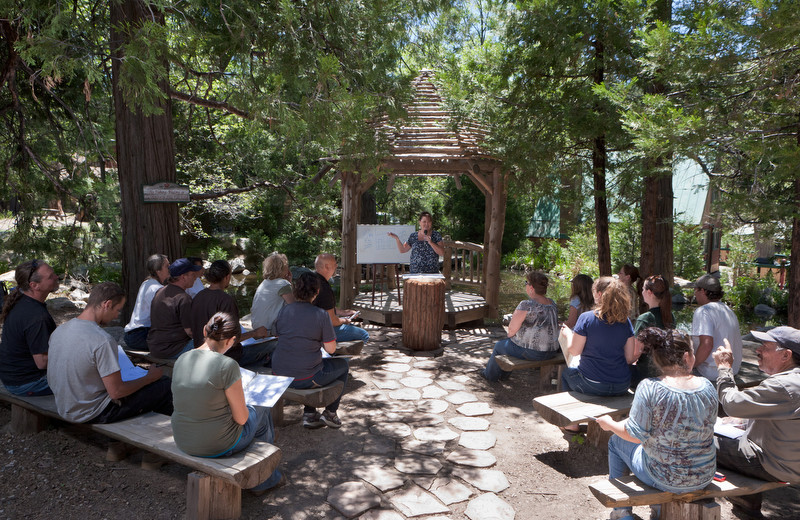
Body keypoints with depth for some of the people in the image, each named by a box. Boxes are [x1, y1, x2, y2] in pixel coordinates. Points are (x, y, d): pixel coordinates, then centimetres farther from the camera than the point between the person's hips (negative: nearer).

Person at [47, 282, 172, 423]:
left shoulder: (58, 331, -2)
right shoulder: (103, 340, -28)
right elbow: (116, 392, -23)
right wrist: (150, 377, -7)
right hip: (93, 415, -9)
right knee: (165, 385, -1)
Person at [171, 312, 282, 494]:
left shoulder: (181, 360, -4)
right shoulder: (227, 365, -25)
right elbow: (241, 418, -17)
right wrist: (238, 397, 4)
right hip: (218, 446, -6)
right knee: (261, 414, 24)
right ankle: (263, 481, 42)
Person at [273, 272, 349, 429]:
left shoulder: (283, 311, 0)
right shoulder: (321, 315, -13)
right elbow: (331, 349, -10)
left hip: (279, 376, 5)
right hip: (305, 379, -5)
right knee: (342, 365, 21)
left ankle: (309, 414, 29)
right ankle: (330, 413, 24)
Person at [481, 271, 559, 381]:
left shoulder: (526, 305, -22)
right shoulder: (552, 304, 3)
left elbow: (512, 329, -18)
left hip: (530, 351, -7)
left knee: (499, 345, 21)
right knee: (510, 342, 32)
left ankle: (490, 374, 42)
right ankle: (504, 374, 47)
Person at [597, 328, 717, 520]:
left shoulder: (649, 388, -24)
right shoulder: (707, 387, -10)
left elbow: (636, 435, -20)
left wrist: (610, 424, -3)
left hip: (662, 479, -4)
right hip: (704, 477, 5)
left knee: (616, 441, 22)